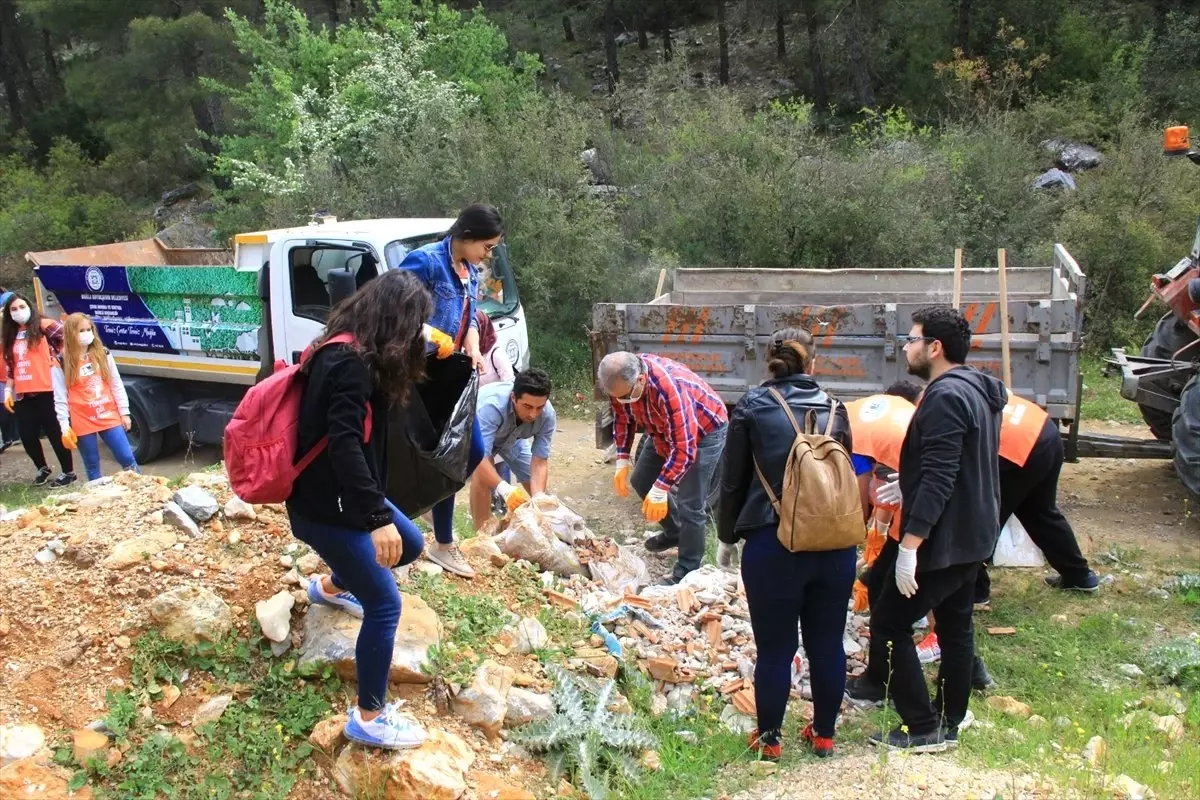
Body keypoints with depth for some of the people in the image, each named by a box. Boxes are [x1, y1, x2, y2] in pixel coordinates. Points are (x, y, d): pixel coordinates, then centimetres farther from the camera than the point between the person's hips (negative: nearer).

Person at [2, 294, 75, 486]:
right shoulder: (11, 336, 16)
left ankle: (69, 472, 13)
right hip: (23, 395, 6)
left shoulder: (43, 325, -3)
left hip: (46, 391, -6)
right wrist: (8, 390, 11)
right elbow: (11, 366, 19)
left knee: (55, 433, 0)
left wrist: (56, 355, -9)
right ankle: (42, 468, 31)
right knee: (27, 436, 8)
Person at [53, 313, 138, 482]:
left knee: (127, 458, 0)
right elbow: (60, 398, -2)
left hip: (109, 417, 2)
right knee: (92, 465, 7)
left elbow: (117, 385, 9)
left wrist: (124, 413, 7)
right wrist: (65, 427, -7)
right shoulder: (62, 363, -3)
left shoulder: (103, 354, 5)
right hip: (83, 422, -2)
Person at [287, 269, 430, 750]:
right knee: (385, 606, -6)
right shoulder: (351, 364, -25)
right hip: (326, 506, -10)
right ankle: (369, 719, 7)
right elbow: (345, 445, -33)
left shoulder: (349, 353, 6)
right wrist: (378, 517, -34)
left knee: (410, 544, 25)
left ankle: (331, 587, 48)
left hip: (342, 495, 10)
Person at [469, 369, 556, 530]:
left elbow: (540, 461, -30)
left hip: (512, 437, 4)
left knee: (536, 483, 2)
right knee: (481, 473, -30)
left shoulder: (548, 415, -32)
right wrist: (504, 489, -63)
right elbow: (480, 458, -49)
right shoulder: (491, 406, -46)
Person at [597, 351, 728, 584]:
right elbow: (623, 418, 0)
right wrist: (622, 461, -6)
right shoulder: (622, 379, -20)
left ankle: (687, 571, 3)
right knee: (641, 480, 15)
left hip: (704, 431, -8)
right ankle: (674, 532, 36)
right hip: (665, 429, 8)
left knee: (690, 504, -12)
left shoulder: (669, 388, -42)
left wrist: (660, 490, -36)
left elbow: (684, 449, -39)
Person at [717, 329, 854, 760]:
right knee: (828, 644, 15)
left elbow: (733, 480, 1)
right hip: (835, 542, 3)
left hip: (774, 544, -3)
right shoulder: (833, 408, 6)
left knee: (775, 648, 8)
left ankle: (769, 738, 22)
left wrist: (727, 537, 13)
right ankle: (824, 734, 29)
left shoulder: (753, 406, -3)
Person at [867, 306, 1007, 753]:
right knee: (956, 627, 18)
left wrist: (910, 543, -27)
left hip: (942, 542, -11)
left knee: (889, 625, -1)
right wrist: (911, 487, 23)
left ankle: (922, 729, 4)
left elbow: (939, 479, -28)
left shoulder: (945, 397, -22)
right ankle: (949, 723, 29)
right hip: (972, 536, 11)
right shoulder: (977, 390, 10)